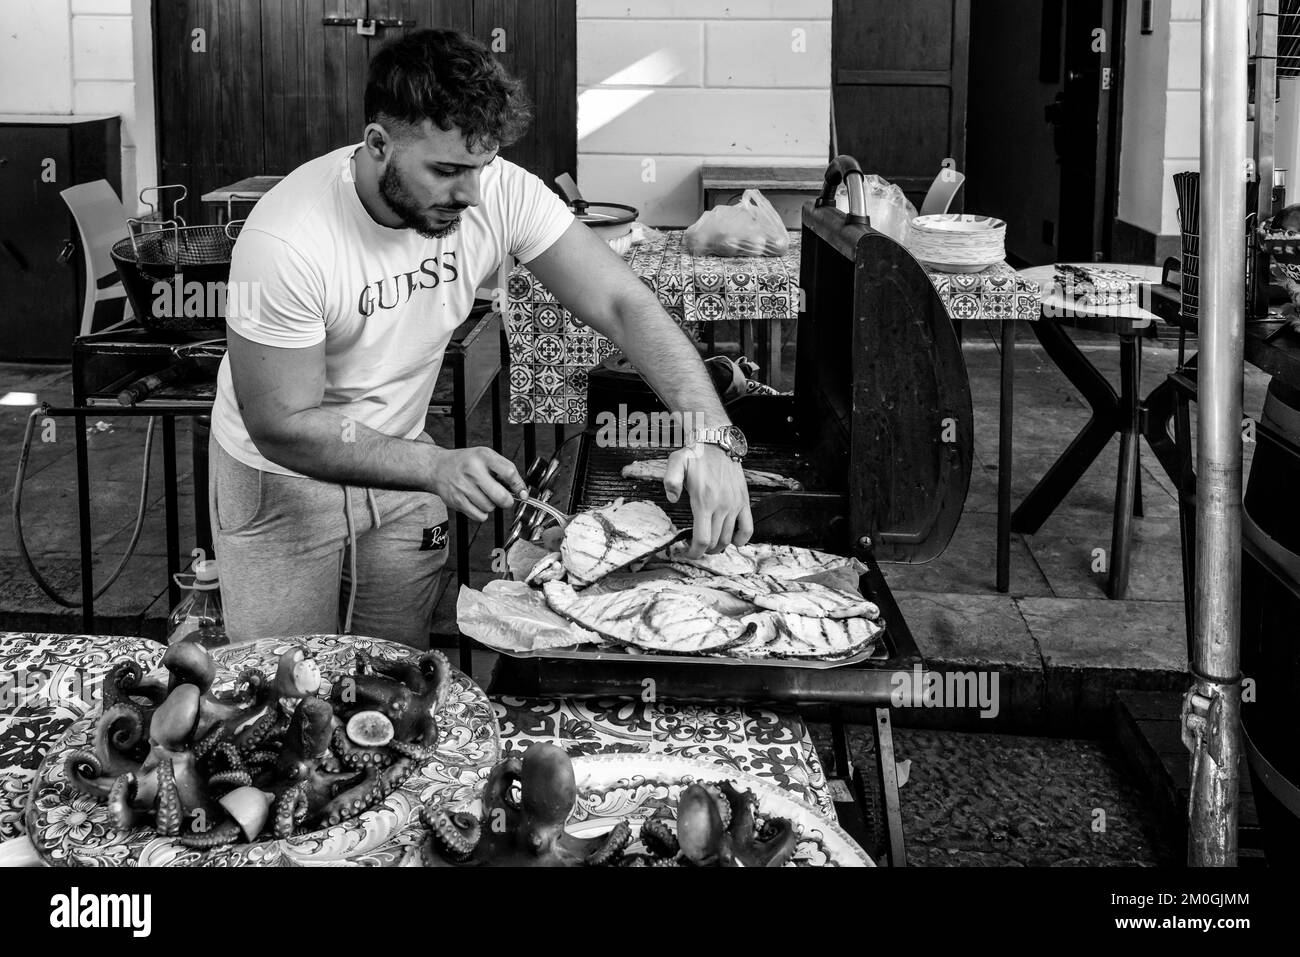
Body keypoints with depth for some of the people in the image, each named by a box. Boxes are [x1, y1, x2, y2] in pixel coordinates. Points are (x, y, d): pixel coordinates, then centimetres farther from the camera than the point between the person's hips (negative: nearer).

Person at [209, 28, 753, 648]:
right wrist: (436, 467, -39)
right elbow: (281, 426, -27)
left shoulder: (501, 193, -20)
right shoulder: (285, 243, -31)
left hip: (401, 469, 4)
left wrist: (711, 438, -35)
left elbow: (622, 305, -21)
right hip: (283, 476, -4)